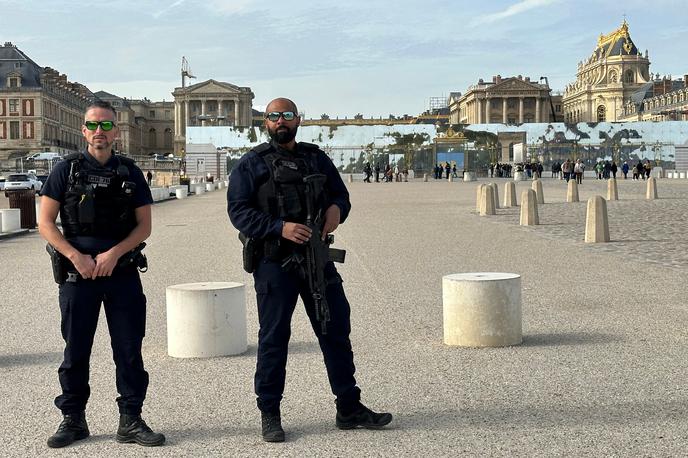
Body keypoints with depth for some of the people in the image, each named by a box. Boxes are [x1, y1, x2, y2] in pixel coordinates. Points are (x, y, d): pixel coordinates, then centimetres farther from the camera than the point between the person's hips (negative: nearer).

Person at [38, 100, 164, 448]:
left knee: (129, 349, 3)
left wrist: (114, 253, -10)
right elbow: (45, 223, 0)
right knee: (75, 349, 6)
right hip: (77, 272, -1)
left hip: (122, 271, 1)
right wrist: (76, 256, -12)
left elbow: (144, 225, 5)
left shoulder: (130, 173, 7)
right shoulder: (67, 169, 2)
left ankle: (130, 421, 12)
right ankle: (73, 419, 18)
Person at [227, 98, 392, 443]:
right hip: (274, 262, -4)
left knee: (337, 331, 8)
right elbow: (238, 211, -7)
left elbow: (341, 194, 20)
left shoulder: (317, 158, 14)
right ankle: (269, 415, 12)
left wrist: (336, 209, -5)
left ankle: (349, 408, 18)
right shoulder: (252, 164, 1)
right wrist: (280, 227, -20)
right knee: (273, 338, 1)